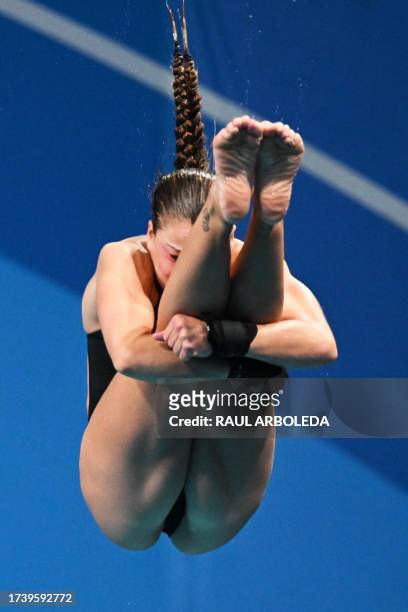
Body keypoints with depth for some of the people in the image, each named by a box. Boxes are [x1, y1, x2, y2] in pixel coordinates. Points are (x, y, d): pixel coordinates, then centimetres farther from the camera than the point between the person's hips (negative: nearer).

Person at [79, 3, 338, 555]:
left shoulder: (244, 261, -4)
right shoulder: (122, 261, -10)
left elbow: (322, 344, -26)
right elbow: (132, 354, -32)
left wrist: (219, 335, -42)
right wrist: (249, 362, -30)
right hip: (131, 509, -2)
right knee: (181, 336, -26)